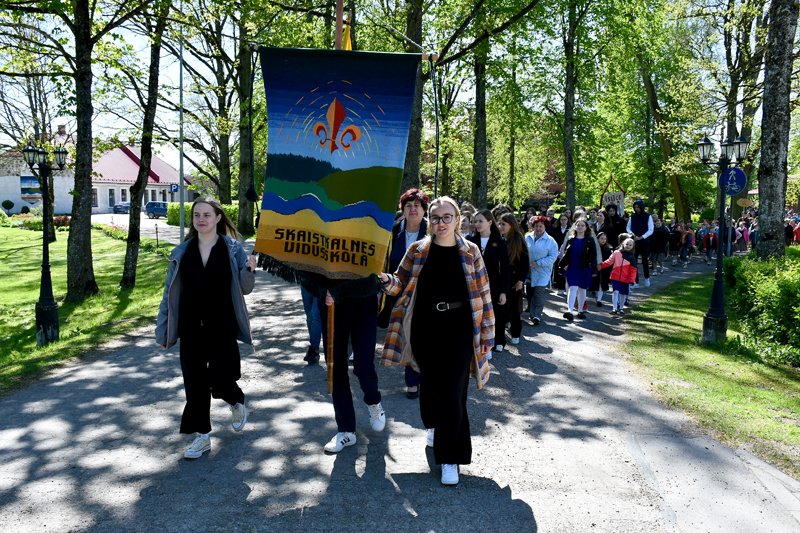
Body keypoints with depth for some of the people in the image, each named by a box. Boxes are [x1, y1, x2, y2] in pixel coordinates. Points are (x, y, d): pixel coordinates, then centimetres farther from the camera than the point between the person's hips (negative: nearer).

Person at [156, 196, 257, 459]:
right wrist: (162, 330, 6)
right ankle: (202, 436, 22)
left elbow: (244, 289, 1)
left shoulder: (233, 249, -1)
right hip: (191, 329, 3)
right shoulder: (181, 252, 5)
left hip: (222, 328, -2)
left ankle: (237, 402, 32)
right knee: (195, 383, 6)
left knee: (220, 381, -4)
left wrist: (249, 271, -21)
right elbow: (170, 292, 8)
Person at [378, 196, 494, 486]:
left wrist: (486, 332, 2)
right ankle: (434, 425, 44)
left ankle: (450, 457, 7)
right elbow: (401, 283, 6)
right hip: (425, 327, 2)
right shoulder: (417, 250, 4)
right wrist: (386, 279, -17)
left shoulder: (470, 252, 1)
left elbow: (483, 293, 3)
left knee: (452, 389, -5)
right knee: (430, 382, 10)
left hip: (458, 329, -1)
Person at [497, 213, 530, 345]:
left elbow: (526, 262, -4)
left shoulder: (518, 240, -5)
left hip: (514, 280, -2)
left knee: (514, 307, 7)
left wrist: (521, 280, -11)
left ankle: (515, 334, 19)